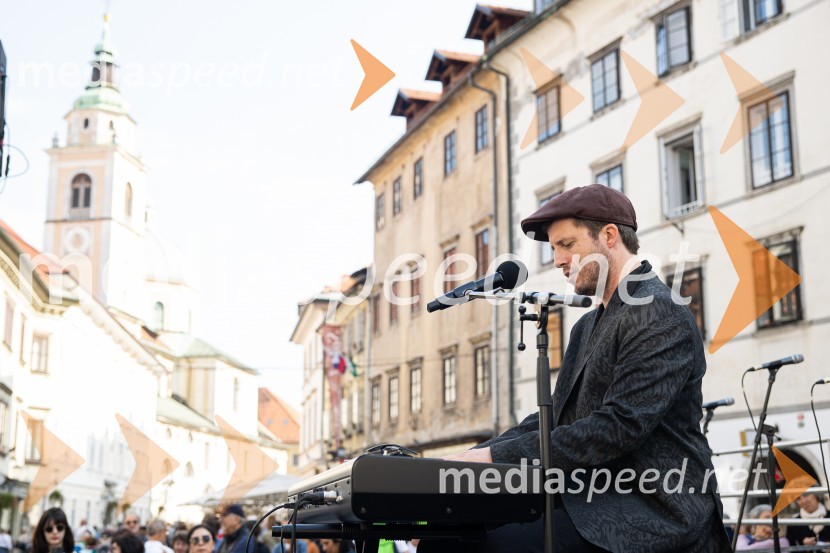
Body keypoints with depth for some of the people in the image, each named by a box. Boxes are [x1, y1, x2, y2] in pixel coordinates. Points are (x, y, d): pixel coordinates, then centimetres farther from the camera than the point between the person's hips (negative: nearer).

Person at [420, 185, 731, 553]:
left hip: (649, 517, -8)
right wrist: (479, 455, -1)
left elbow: (620, 427, -20)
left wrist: (499, 456, -21)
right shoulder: (589, 325, 20)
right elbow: (555, 416, 16)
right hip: (588, 503, 8)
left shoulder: (661, 313, -10)